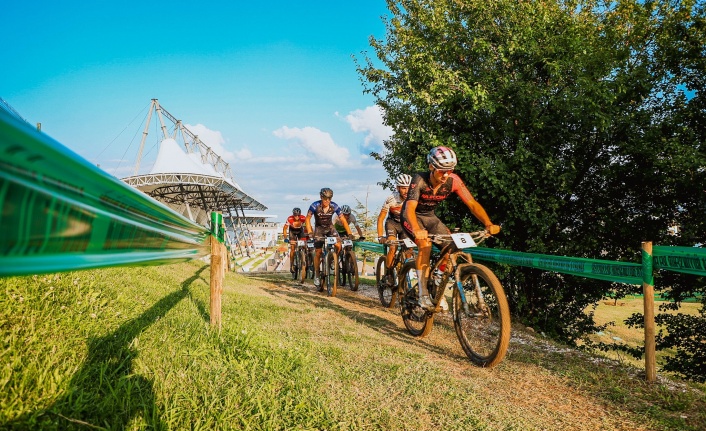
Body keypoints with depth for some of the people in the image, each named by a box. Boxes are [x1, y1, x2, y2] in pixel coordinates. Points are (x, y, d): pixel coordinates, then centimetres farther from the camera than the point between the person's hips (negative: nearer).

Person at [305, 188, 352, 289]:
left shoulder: (334, 206, -20)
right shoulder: (315, 206, -23)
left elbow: (343, 220, -15)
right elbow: (307, 219, -14)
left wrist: (349, 233, -22)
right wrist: (309, 232, -26)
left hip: (330, 227, 1)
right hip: (319, 229, -1)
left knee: (338, 245, -23)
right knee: (318, 252, -7)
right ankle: (316, 275, 8)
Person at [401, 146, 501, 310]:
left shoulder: (453, 180, -20)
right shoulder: (420, 180, -30)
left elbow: (472, 203, -22)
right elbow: (410, 207, -41)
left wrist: (488, 224, -38)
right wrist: (417, 230, -59)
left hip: (429, 216, 4)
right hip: (412, 216, -4)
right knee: (425, 244, -29)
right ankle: (423, 293, -19)